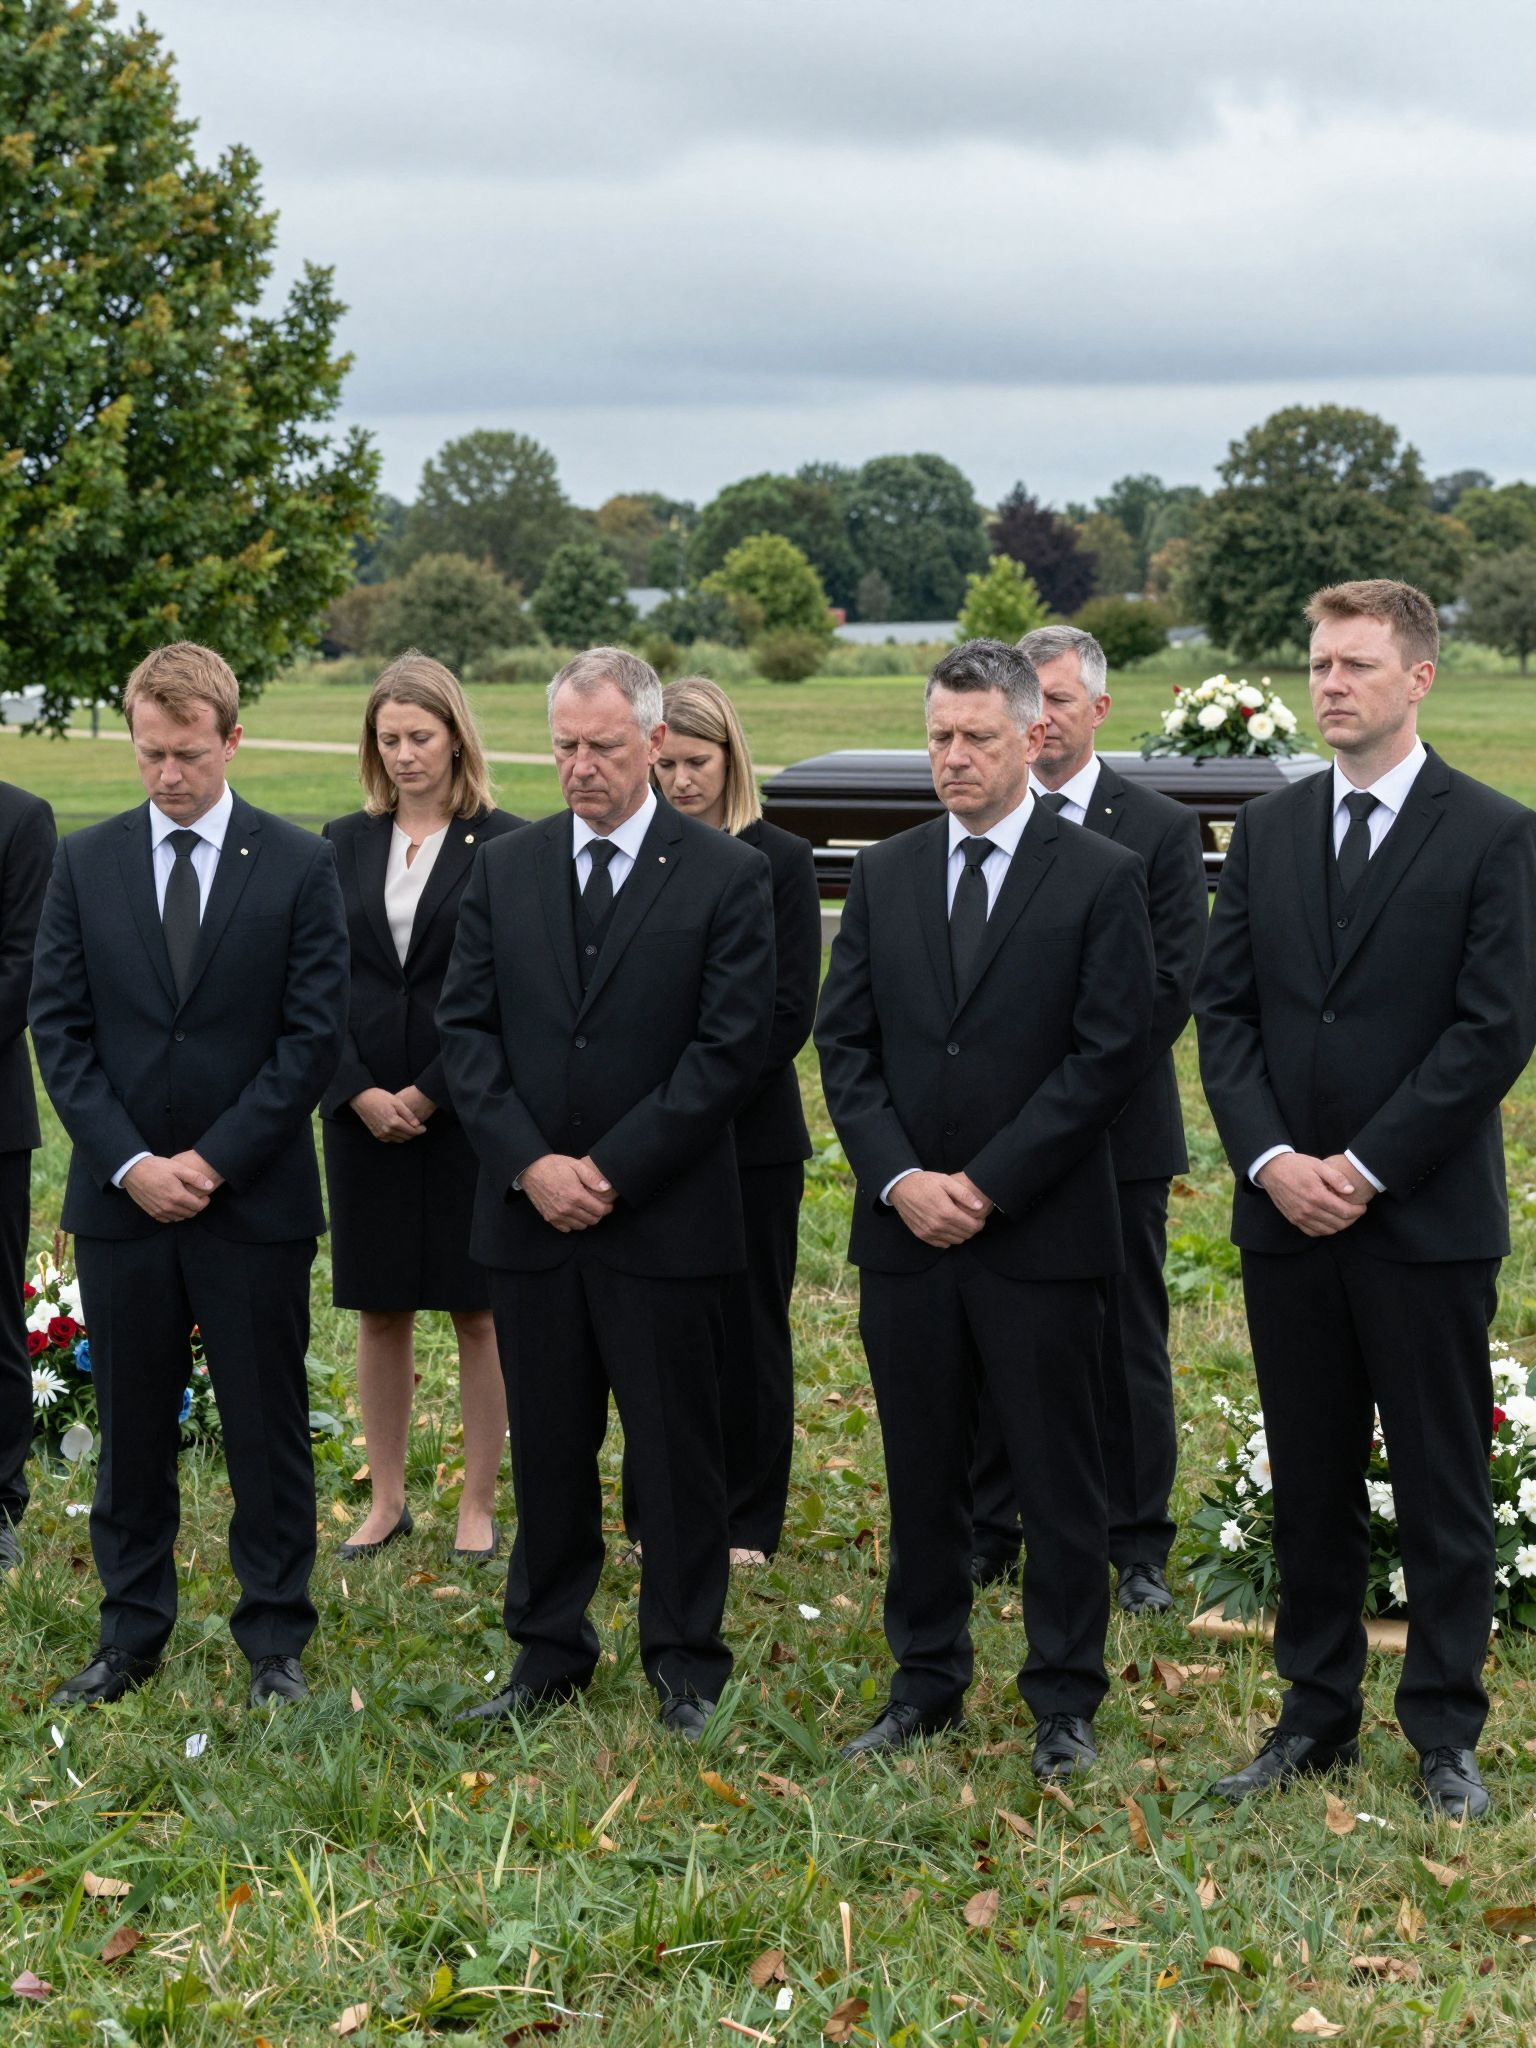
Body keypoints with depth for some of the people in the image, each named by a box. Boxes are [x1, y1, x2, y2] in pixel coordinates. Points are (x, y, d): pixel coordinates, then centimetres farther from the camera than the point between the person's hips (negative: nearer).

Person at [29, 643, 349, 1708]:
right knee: (132, 1428, 10)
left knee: (267, 1428, 5)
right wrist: (131, 1163, -9)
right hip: (120, 1197, 2)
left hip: (257, 1199, -2)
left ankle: (275, 1639, 16)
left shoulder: (300, 865, -2)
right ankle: (132, 1633, 23)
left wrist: (214, 1160, -12)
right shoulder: (86, 863, 5)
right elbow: (61, 1027, 3)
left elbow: (315, 1032, -6)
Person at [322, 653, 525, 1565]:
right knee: (380, 1309, 10)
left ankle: (479, 1505, 13)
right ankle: (388, 1499, 21)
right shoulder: (346, 843, 8)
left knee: (479, 1311, 3)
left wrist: (428, 1095, -12)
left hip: (466, 1108, -4)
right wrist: (359, 1093, -7)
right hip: (364, 1108, 4)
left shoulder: (504, 845, -5)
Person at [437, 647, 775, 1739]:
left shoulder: (726, 875, -3)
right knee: (546, 1444, 11)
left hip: (664, 1218, -3)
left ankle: (687, 1661, 17)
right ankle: (550, 1649, 23)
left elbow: (732, 1045, -9)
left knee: (676, 1447, 4)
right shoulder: (506, 869, 8)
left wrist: (612, 1170, -13)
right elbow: (466, 1026, 5)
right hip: (529, 1211, 3)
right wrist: (528, 1162, -8)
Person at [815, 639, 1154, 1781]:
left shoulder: (1101, 878, -3)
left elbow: (1110, 1052, -9)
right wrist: (898, 1180, -7)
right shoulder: (885, 875, 10)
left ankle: (1066, 1702, 14)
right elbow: (845, 1043, 7)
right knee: (921, 1473, 11)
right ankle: (927, 1683, 23)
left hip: (1042, 1232, -4)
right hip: (906, 1229, 4)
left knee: (1057, 1475, 3)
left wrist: (987, 1184, -12)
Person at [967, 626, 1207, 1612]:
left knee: (1128, 1345, 4)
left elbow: (1176, 982, -4)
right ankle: (989, 1534, 18)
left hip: (1117, 1129, -2)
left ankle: (1138, 1549, 13)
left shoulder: (1163, 828, 1)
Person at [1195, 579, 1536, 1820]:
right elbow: (1223, 1010, 8)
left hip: (1428, 1219, -4)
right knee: (1310, 1484, 12)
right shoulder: (1267, 832, 10)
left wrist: (1367, 1168, -14)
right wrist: (1269, 1158, -7)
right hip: (1286, 1214, 4)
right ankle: (1317, 1716, 23)